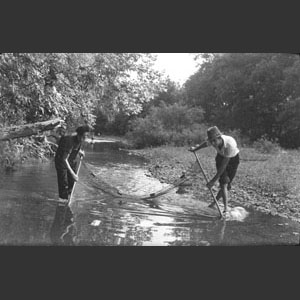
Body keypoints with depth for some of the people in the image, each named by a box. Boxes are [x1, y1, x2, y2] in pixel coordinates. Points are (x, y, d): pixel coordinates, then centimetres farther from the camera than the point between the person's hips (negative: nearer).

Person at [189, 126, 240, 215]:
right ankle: (225, 209, 1)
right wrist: (195, 148, 17)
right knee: (223, 184, -8)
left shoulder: (230, 144, -42)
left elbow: (224, 165, -37)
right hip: (221, 156, 3)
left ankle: (215, 202, 16)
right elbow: (205, 143, 2)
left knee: (227, 185, -1)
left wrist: (213, 180, -35)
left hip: (233, 158, -3)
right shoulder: (211, 141, -28)